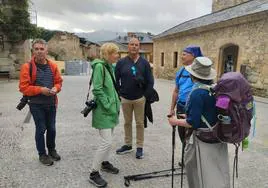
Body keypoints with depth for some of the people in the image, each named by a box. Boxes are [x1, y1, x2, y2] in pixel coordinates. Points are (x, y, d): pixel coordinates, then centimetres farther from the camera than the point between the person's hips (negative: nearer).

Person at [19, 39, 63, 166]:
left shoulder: (53, 66, 3)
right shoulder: (27, 67, -9)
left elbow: (59, 81, 10)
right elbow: (23, 87, -11)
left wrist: (56, 88, -11)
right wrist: (40, 90, -20)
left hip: (51, 103, 4)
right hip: (36, 104, -4)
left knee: (51, 128, 15)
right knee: (41, 129, 6)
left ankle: (52, 150, 37)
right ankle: (42, 154, 25)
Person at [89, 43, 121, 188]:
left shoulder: (110, 66, 11)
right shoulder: (99, 66, -16)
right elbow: (97, 89, -21)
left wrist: (116, 104, 12)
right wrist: (108, 106, -19)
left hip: (112, 109, 9)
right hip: (104, 111, -9)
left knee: (108, 139, 19)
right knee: (106, 142, -7)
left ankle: (105, 162, 37)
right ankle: (94, 173, 8)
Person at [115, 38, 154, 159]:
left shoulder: (144, 63, 1)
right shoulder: (121, 62, 2)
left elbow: (150, 81, 2)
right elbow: (116, 80, 5)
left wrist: (146, 95, -3)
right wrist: (120, 93, 0)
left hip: (140, 99, -1)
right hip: (125, 99, 1)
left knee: (140, 123, 6)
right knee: (127, 123, 13)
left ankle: (140, 147, 17)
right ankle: (128, 145, 27)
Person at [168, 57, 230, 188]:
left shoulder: (197, 93, -23)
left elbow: (193, 123, -22)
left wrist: (175, 121, -5)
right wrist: (190, 116, 17)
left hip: (203, 141, -7)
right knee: (218, 175, 21)